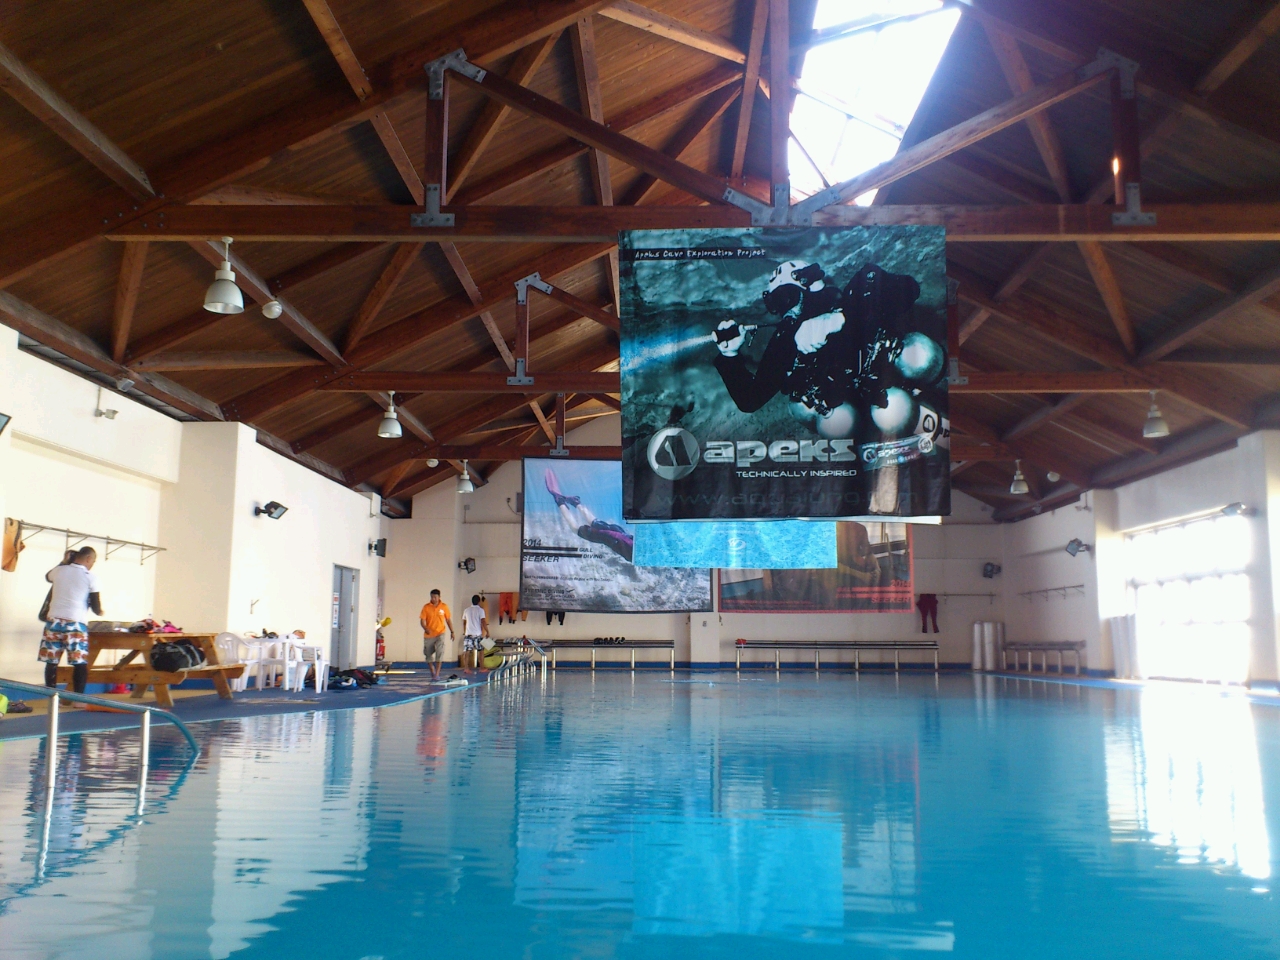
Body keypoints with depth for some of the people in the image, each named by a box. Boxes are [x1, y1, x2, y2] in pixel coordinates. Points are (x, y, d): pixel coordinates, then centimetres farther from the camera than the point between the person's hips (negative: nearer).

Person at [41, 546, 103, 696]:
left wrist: (65, 562, 40)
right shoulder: (91, 577, -3)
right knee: (80, 663, 2)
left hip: (54, 621, 4)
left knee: (51, 662, 8)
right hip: (76, 624, -4)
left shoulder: (59, 570, 7)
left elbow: (48, 576, 34)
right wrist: (99, 612, 20)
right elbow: (95, 606, -2)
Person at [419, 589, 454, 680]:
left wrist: (452, 632, 7)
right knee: (428, 654, 8)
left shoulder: (444, 606, 0)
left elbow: (448, 620, 8)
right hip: (428, 635, 1)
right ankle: (432, 672, 29)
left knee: (440, 652, -15)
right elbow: (422, 620, -7)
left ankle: (437, 674, -14)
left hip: (440, 634, -1)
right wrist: (425, 628, -26)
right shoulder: (426, 607, -3)